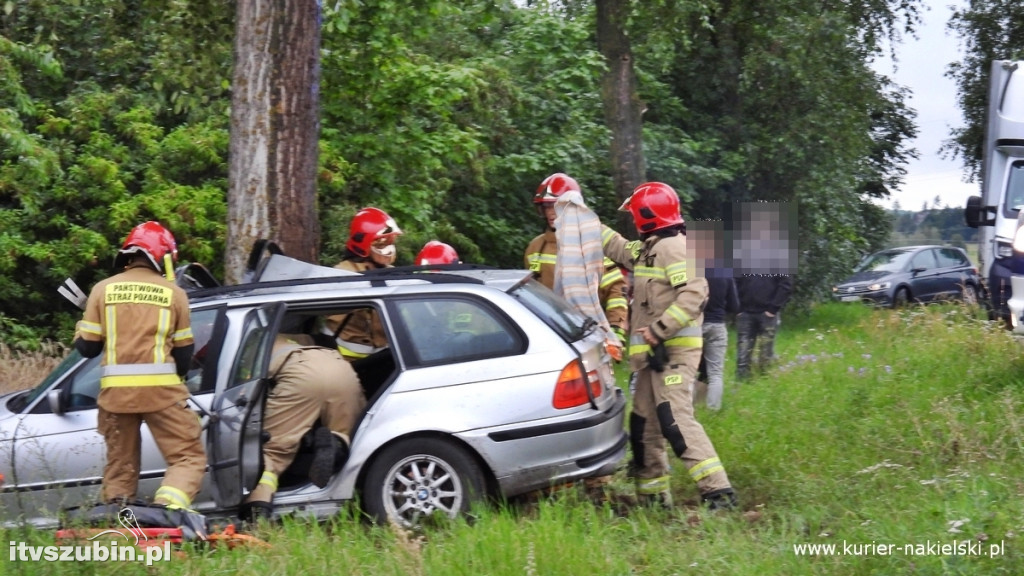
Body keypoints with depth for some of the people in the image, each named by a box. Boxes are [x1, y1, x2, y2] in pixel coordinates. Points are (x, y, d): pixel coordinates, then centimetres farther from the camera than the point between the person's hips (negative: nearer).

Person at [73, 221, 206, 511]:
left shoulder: (104, 289, 6)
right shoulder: (173, 293, 3)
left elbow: (87, 347, 6)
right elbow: (184, 353, 8)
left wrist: (81, 329, 28)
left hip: (115, 389, 3)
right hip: (161, 389, -2)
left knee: (120, 463, 16)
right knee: (188, 456, 1)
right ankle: (168, 509, -22)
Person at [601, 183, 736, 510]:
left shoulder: (673, 246, -14)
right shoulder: (648, 248, 16)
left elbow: (694, 293, -25)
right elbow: (619, 249, 35)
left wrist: (658, 330, -27)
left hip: (673, 351, -10)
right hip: (656, 351, 10)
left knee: (677, 421, -18)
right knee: (644, 424, 13)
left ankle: (718, 492, -21)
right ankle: (653, 495, 21)